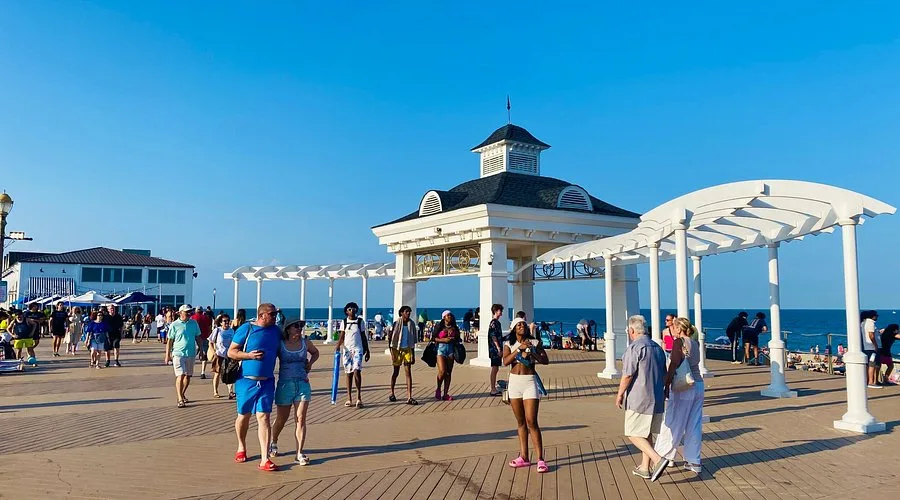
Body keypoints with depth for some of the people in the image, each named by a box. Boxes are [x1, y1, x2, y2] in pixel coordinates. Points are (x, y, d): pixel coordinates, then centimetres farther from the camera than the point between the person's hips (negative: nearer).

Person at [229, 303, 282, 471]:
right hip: (246, 381, -2)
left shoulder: (276, 331, 7)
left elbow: (280, 352, 19)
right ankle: (241, 448, 39)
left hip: (267, 382, 2)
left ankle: (264, 459, -6)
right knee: (243, 416, 14)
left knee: (264, 418, -5)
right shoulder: (246, 329, -7)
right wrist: (250, 355, -19)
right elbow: (231, 352, -5)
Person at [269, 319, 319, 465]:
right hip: (285, 384, -2)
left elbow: (315, 352, 24)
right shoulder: (280, 343, -4)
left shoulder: (305, 342, 6)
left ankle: (300, 453, -1)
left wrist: (310, 363, 6)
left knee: (301, 419, -5)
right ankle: (273, 444, 41)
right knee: (281, 419, 13)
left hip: (303, 384, 2)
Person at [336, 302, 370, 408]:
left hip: (358, 349, -2)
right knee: (349, 373, 5)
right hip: (347, 349, 2)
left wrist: (367, 350, 7)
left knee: (357, 371, -15)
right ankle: (349, 399, 10)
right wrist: (338, 345, -12)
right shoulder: (344, 322, 6)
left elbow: (363, 337, 8)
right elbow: (342, 337, 7)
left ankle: (359, 398, -10)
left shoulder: (360, 322, 4)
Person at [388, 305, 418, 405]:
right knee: (396, 372, 10)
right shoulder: (396, 323, -7)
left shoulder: (412, 324, 5)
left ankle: (409, 397, -9)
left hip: (407, 349, 3)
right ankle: (392, 393, 29)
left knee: (408, 373, -6)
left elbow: (413, 340, 11)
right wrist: (392, 353, -12)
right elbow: (390, 339, -6)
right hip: (397, 349, -3)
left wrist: (413, 355, 10)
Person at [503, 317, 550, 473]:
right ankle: (523, 457, 19)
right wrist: (519, 349, -18)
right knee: (520, 422, 11)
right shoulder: (509, 345, 5)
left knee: (531, 422, -10)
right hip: (514, 382, 3)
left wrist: (531, 354, -16)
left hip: (530, 382, -3)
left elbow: (546, 360, -3)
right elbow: (506, 361, -11)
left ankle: (540, 459, -7)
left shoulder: (534, 343, 2)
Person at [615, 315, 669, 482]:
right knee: (647, 433, 16)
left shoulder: (634, 348, -15)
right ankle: (645, 468, 22)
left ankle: (658, 460, -15)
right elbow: (664, 374, 18)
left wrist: (619, 394, -7)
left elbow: (628, 375, -17)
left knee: (633, 434, -1)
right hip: (657, 399, 8)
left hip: (638, 399, -8)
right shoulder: (658, 347, 12)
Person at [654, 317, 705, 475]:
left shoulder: (679, 342, -12)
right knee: (694, 425, 11)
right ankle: (693, 462, 16)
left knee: (672, 423, 4)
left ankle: (661, 457, 14)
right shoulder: (695, 343, 9)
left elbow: (674, 365, -19)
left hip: (683, 388, -7)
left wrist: (666, 386, -17)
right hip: (698, 385, 7)